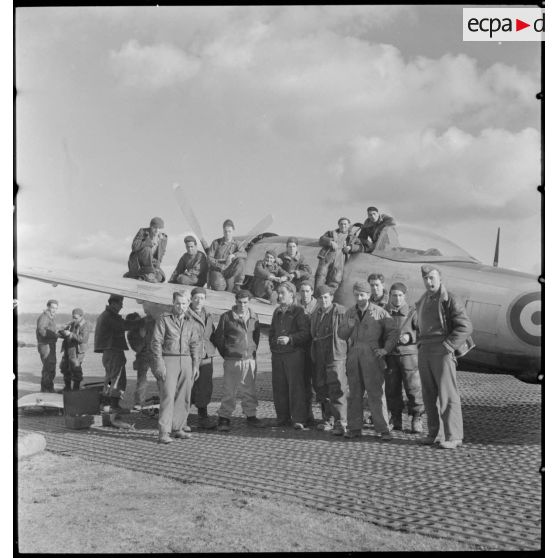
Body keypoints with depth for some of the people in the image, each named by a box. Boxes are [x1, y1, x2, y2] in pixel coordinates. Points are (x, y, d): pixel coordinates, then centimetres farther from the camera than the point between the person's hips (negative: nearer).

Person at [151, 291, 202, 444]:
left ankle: (177, 428, 14)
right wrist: (159, 364, -12)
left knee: (183, 397, 4)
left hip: (186, 362, 5)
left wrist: (196, 365, 5)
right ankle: (164, 433, -11)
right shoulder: (163, 319, 0)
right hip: (168, 361, -5)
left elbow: (195, 344, 13)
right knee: (167, 396, -11)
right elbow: (156, 342, -5)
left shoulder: (190, 322, 14)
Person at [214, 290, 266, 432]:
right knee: (229, 392, -1)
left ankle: (250, 416, 23)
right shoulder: (226, 317, -5)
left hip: (250, 360, 4)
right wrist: (226, 354, 6)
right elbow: (218, 337, 2)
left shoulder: (254, 317, 8)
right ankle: (224, 419, 7)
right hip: (232, 361, -4)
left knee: (249, 391, 11)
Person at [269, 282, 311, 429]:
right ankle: (283, 417, 16)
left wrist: (290, 339, -19)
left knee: (296, 386, -7)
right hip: (277, 355, 7)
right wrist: (273, 344, 13)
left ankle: (299, 420, -4)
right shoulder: (277, 312, 18)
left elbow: (306, 333, -9)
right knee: (279, 387, 7)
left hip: (294, 353, -7)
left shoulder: (298, 311, -3)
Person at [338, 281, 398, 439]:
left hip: (372, 356, -4)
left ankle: (383, 429, -2)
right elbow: (341, 334, 14)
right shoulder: (350, 312, 12)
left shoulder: (379, 312, -1)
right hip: (353, 356, 4)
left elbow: (392, 331, 0)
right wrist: (349, 326, -6)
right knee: (354, 393, 6)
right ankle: (354, 428, 13)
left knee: (376, 393, -6)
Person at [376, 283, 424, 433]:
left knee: (414, 389, -1)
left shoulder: (412, 313, -2)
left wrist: (410, 336, -21)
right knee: (392, 390, 6)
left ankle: (416, 420, 12)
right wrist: (383, 349, -2)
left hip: (408, 354, -3)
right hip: (390, 356, 3)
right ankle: (396, 420, 18)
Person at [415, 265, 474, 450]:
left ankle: (453, 436, -4)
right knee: (429, 395, 7)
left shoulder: (450, 299, -6)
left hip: (442, 352, -7)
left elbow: (466, 327, -12)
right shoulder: (422, 301, 17)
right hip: (424, 352, 7)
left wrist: (447, 346, -16)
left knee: (447, 394, -8)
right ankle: (433, 432, 15)